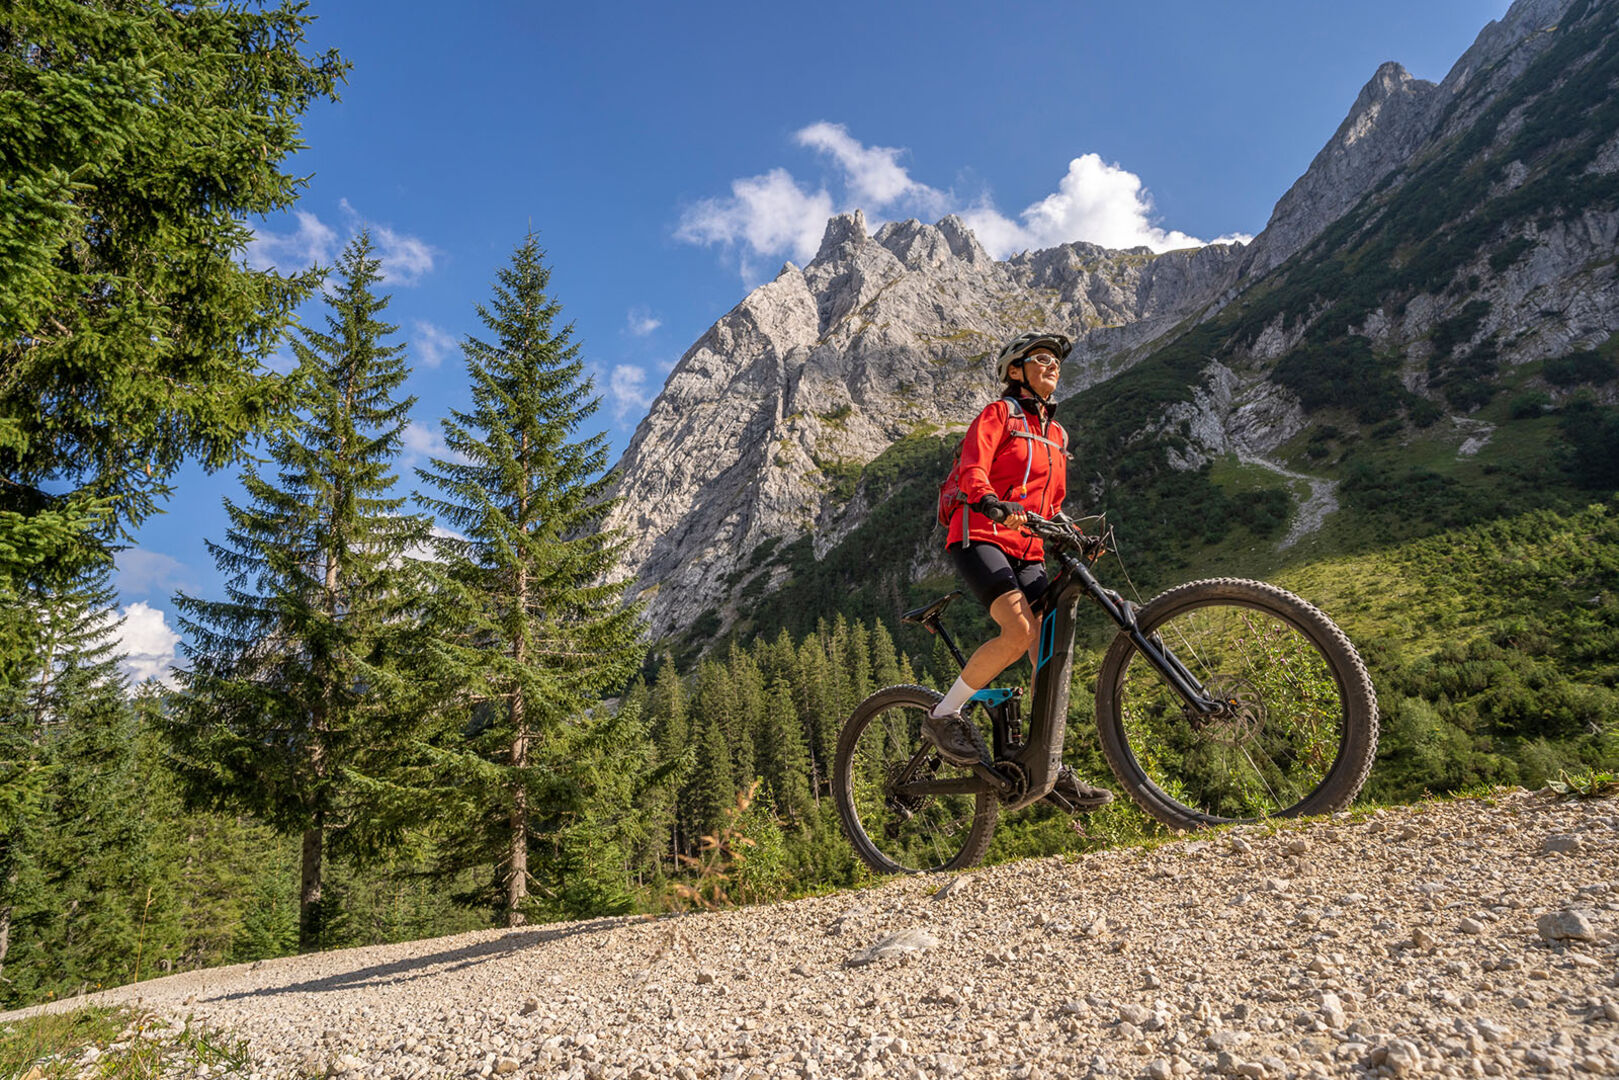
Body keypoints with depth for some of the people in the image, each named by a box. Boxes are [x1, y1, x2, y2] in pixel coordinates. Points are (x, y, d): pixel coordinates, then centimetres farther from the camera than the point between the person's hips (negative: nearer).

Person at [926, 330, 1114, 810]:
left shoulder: (1056, 435, 25)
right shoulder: (998, 414, 4)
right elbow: (971, 471, -13)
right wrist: (993, 502, -35)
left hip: (1027, 550, 7)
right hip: (979, 537, -7)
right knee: (1020, 631, -27)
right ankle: (943, 716, -10)